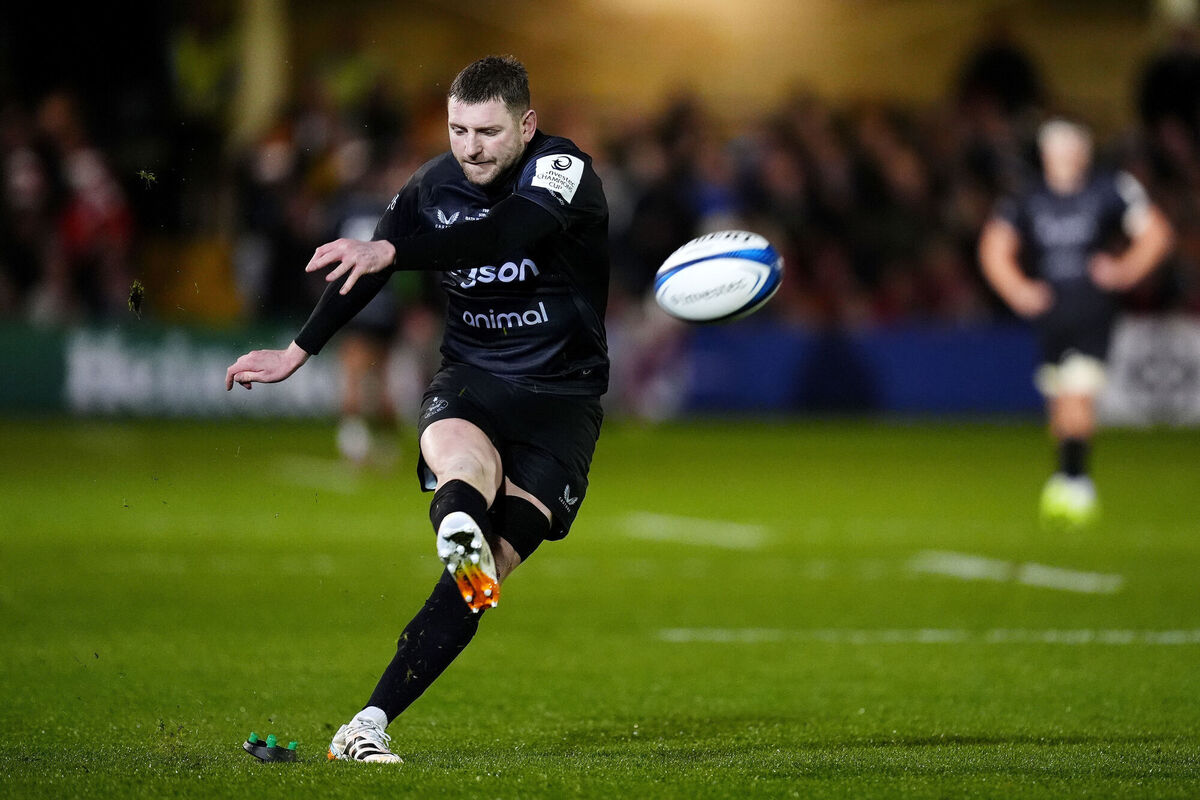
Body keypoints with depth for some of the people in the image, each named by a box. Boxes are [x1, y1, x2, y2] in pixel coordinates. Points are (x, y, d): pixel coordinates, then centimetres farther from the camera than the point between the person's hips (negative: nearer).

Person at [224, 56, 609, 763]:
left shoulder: (564, 172, -14)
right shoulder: (434, 187, 3)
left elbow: (506, 235, -35)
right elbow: (364, 269, 19)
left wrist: (392, 251, -47)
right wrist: (299, 351, 27)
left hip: (561, 396, -3)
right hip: (471, 377, 3)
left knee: (484, 574, -18)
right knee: (461, 449, -37)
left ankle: (371, 723, -19)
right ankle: (460, 529, -73)